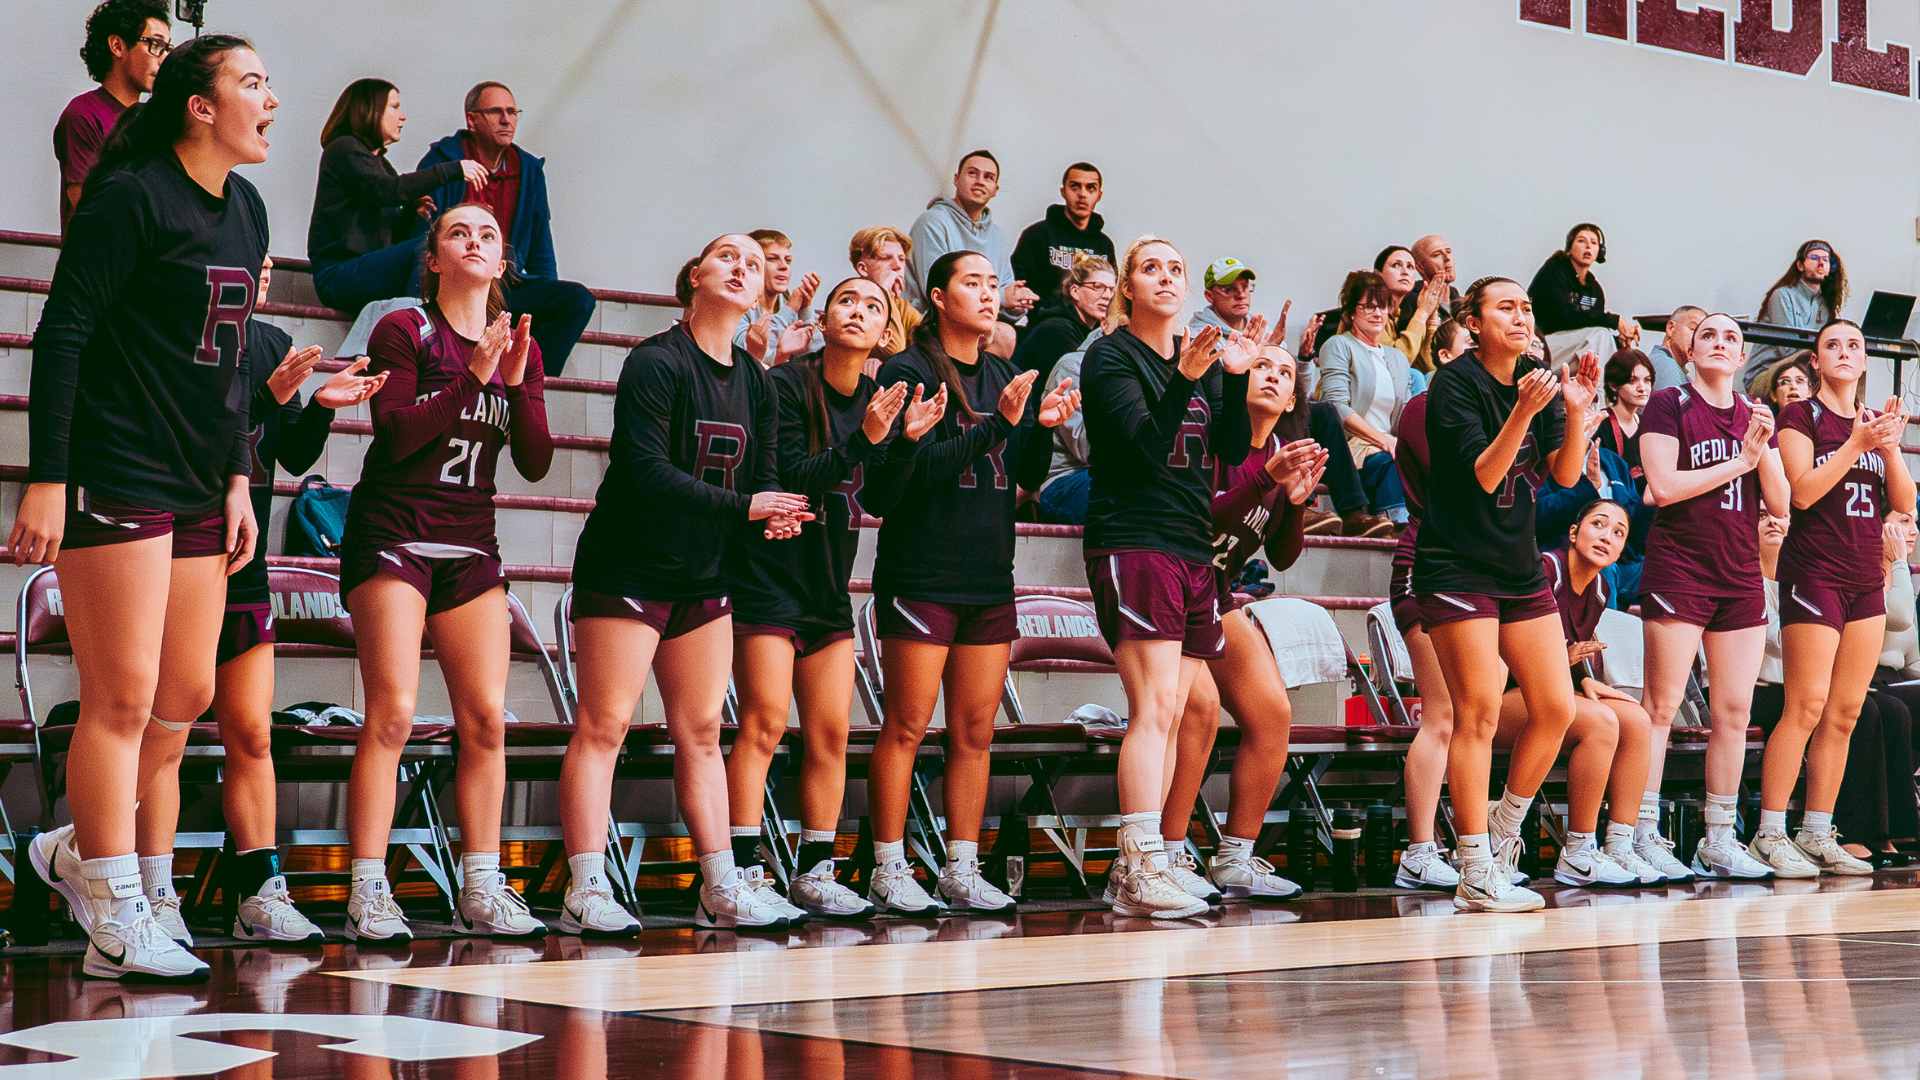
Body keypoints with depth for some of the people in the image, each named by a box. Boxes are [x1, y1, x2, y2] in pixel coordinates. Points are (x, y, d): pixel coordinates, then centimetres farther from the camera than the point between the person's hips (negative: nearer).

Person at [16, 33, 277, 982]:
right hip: (116, 476, -8)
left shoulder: (246, 210, 14)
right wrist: (46, 480, -17)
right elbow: (61, 333, -12)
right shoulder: (131, 196, -10)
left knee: (187, 693, 10)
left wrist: (238, 479, 16)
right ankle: (118, 927, 2)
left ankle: (78, 850, 28)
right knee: (123, 698, -5)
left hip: (198, 489, 8)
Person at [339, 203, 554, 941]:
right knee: (392, 713, -14)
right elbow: (396, 433, -15)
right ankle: (368, 895, -12)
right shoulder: (403, 331, -2)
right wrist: (474, 375, -18)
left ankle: (481, 892, 7)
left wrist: (518, 383, -9)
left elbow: (536, 463, 4)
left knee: (486, 719, 0)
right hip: (393, 533, -5)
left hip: (470, 543, 5)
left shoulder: (521, 347, 12)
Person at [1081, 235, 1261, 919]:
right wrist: (1184, 381, -31)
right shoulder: (1111, 357, -3)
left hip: (1194, 549, 7)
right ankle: (1142, 871, -18)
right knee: (1154, 709, -16)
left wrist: (1237, 376, -8)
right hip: (1134, 543, -7)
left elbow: (1234, 451, 5)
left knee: (1169, 716, 4)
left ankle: (1132, 870, 8)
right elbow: (1148, 443, -17)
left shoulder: (1204, 357, 16)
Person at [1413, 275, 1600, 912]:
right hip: (1457, 567, -7)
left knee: (1557, 709, 2)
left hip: (1520, 569, 7)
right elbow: (1483, 475, -18)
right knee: (1479, 711, -11)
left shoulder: (1539, 382, 8)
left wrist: (1576, 411, -16)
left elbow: (1565, 475, 0)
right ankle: (1476, 874, -6)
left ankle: (1503, 829, 22)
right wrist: (1523, 412, -30)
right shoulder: (1454, 384, -9)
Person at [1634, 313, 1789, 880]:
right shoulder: (1668, 405, -1)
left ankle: (1719, 842, 11)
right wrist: (1739, 461, -9)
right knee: (1661, 705, -8)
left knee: (1735, 710, 5)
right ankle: (1641, 836, -5)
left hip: (1741, 576, 6)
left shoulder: (1756, 415, 15)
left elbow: (1780, 504, 10)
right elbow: (1662, 487, -13)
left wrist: (1763, 448, -7)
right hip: (1679, 571, -6)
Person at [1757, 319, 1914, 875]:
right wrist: (1858, 444, -18)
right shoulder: (1801, 416, -1)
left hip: (1866, 578, 7)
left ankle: (1817, 834, 8)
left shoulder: (1878, 420, 17)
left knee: (1845, 713, 4)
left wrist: (1892, 446, -6)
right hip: (1815, 572, -6)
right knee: (1807, 706, -12)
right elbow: (1803, 492, -12)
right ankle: (1770, 835, -10)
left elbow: (1905, 505, 9)